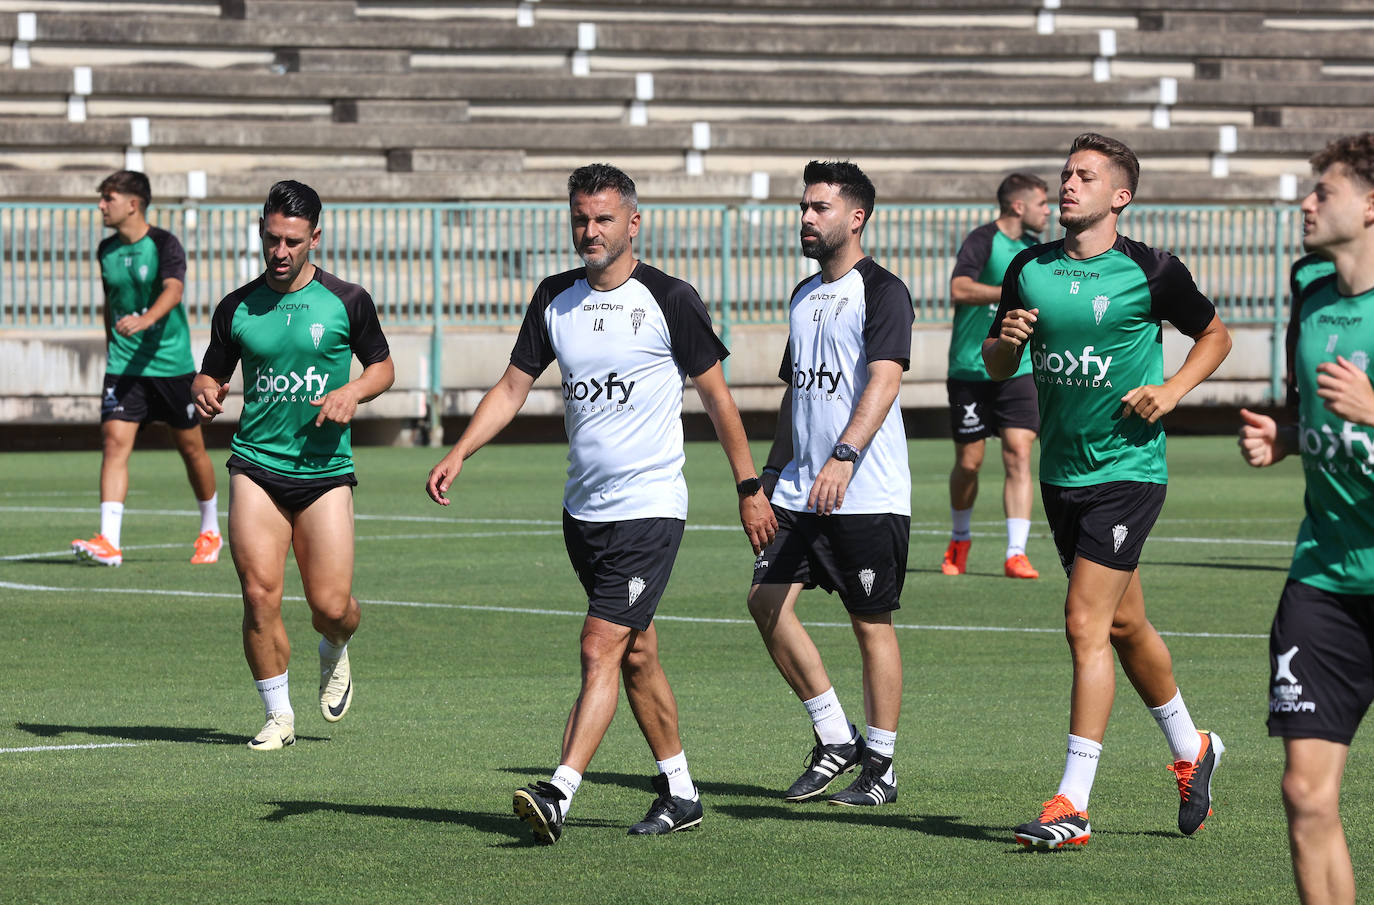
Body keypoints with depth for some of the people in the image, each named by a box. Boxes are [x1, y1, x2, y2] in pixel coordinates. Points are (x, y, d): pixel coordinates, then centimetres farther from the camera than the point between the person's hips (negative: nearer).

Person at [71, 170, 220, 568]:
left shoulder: (163, 244, -11)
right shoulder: (106, 251, 7)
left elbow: (174, 289, -28)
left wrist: (146, 318, -47)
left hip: (171, 363, -4)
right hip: (123, 366, 4)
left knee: (190, 446, 9)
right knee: (114, 440, -13)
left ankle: (210, 531, 29)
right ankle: (109, 542, -21)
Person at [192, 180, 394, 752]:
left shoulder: (346, 302, 1)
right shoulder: (236, 308, 5)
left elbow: (382, 366, 12)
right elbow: (211, 373, 15)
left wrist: (353, 392, -8)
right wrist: (206, 393, -8)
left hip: (325, 469, -1)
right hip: (256, 467, 1)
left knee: (332, 606, -5)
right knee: (260, 594, -11)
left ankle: (334, 655, 32)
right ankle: (278, 714, 4)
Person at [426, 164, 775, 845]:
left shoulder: (669, 300, -7)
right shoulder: (554, 299, 7)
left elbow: (716, 396, -1)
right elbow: (513, 386, 10)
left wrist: (750, 489, 1)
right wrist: (458, 455, -4)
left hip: (650, 508, -6)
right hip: (584, 508, 6)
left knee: (601, 649, -14)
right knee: (636, 656, 13)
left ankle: (559, 796, -21)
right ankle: (679, 793, 23)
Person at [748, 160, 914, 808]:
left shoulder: (882, 292, -9)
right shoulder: (804, 297, 17)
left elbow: (884, 380, -22)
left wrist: (844, 455, -35)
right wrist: (772, 474, 21)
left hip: (869, 494, -8)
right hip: (801, 489, 8)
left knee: (871, 622, -2)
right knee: (767, 598, -2)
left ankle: (881, 765, 8)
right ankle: (835, 740, 10)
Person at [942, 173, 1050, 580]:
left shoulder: (1035, 249, 12)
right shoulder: (982, 240, -10)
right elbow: (960, 289, -27)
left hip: (1017, 370, 5)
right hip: (971, 369, -4)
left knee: (1018, 455, -10)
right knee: (968, 462, 4)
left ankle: (1016, 553, -12)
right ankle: (960, 540, 28)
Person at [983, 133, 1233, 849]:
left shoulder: (1151, 272, -8)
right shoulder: (1029, 270, 4)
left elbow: (1214, 335, 6)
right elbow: (997, 367, 13)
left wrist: (1171, 391, -8)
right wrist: (1004, 342, -9)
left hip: (1127, 471, -6)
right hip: (1061, 470, 6)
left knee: (1087, 624, -13)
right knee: (1124, 625, 17)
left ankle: (1072, 804, -13)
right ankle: (1190, 750, 38)